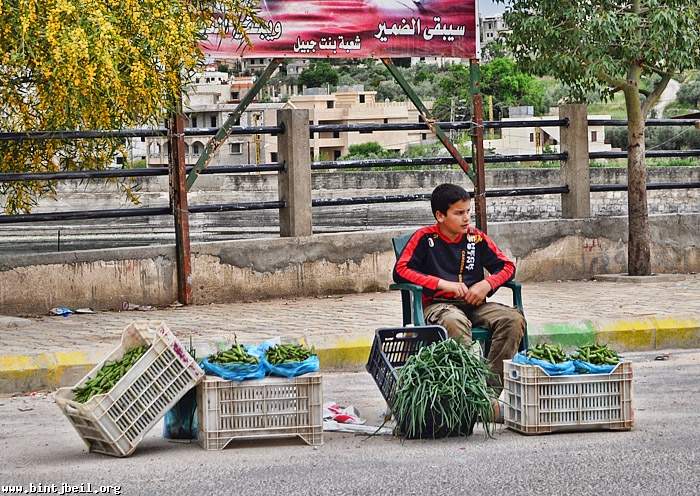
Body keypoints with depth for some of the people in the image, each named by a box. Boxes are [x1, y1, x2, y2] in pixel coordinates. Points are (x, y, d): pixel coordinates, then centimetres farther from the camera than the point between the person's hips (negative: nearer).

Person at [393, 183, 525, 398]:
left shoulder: (476, 238, 12)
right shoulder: (425, 238, 1)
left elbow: (507, 266, 15)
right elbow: (400, 271, -9)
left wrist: (487, 284, -7)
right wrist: (443, 284, -14)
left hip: (474, 304, 4)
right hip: (438, 305, -4)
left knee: (514, 319, -23)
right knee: (454, 321, -40)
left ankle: (493, 384, -24)